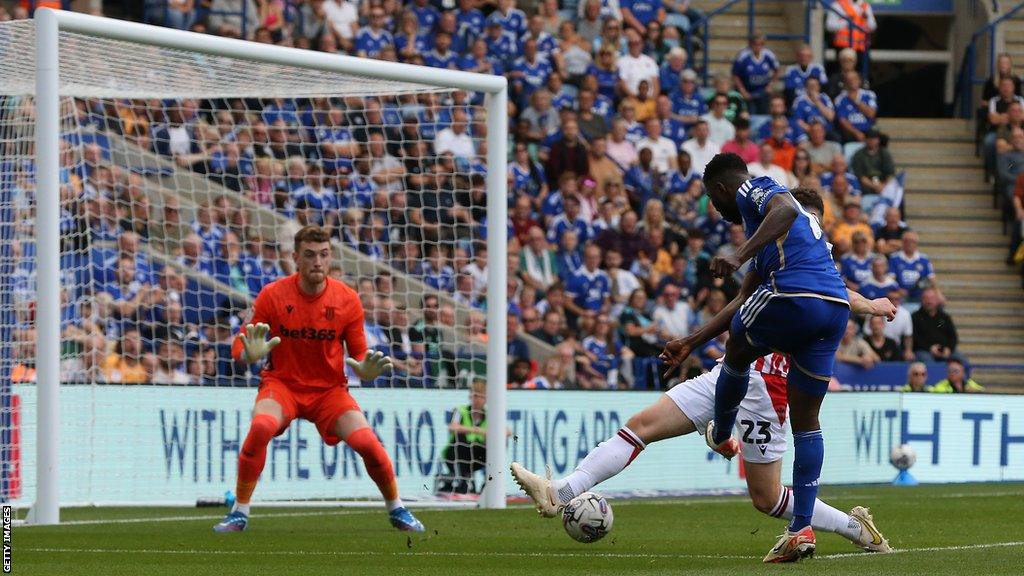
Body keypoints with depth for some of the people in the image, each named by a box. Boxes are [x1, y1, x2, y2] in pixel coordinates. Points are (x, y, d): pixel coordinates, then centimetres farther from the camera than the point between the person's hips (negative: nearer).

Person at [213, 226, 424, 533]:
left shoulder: (347, 300, -6)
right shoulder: (272, 295, -10)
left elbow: (358, 354, 2)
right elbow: (240, 347, -6)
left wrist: (366, 370, -23)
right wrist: (251, 354, -31)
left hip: (329, 389, 1)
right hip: (282, 384, -1)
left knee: (367, 441, -19)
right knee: (261, 426, -32)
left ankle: (397, 510, 8)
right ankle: (239, 513, -19)